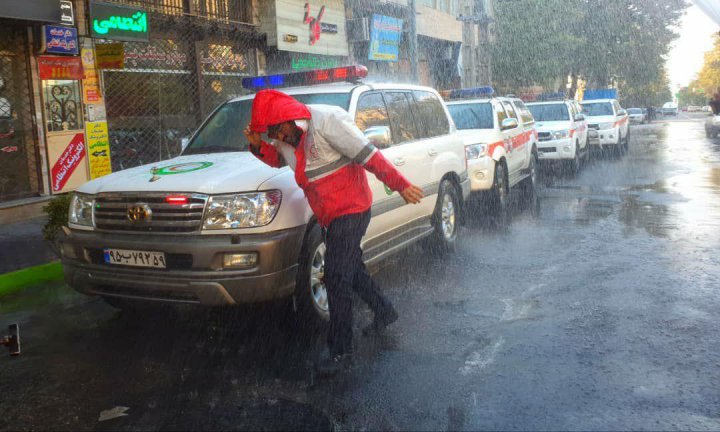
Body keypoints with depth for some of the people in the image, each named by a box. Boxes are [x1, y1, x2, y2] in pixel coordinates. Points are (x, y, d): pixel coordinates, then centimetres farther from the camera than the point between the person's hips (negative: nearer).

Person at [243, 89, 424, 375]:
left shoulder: (327, 121, -22)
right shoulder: (288, 137, 4)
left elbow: (369, 157, -21)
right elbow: (277, 159, 21)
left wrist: (401, 186, -18)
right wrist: (258, 145, -1)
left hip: (351, 210, -9)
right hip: (330, 215, 9)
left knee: (337, 279, -10)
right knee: (351, 269, 22)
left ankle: (341, 351, -1)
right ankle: (384, 312, 43)